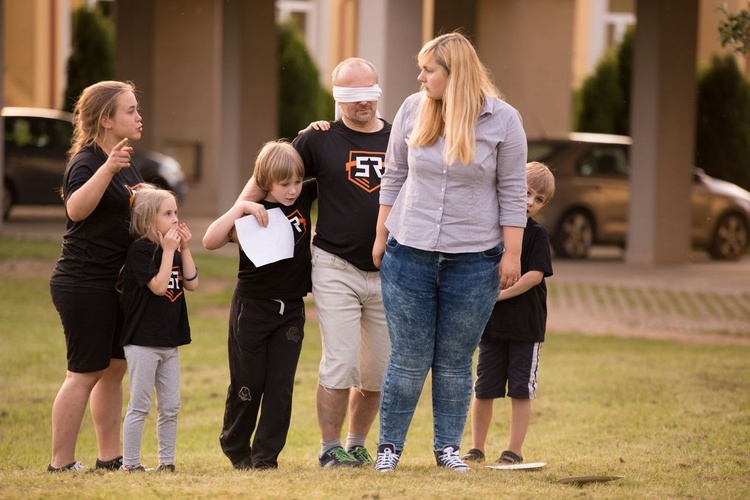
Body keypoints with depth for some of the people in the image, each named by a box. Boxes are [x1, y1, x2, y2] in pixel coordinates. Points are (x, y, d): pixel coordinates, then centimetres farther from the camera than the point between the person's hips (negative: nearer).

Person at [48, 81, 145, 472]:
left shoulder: (126, 166, 14)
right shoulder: (86, 161, -14)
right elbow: (76, 208, -35)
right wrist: (108, 168, -46)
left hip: (113, 284, 9)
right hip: (83, 282, -9)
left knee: (114, 367, 11)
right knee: (85, 372, -7)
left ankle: (109, 457, 17)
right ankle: (61, 463, -2)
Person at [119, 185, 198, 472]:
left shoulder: (173, 250, 12)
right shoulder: (139, 250, -13)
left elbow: (192, 284, 5)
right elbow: (158, 285, -21)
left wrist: (185, 249, -1)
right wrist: (168, 250, -18)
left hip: (169, 343, 8)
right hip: (142, 341, -8)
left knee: (170, 407, 10)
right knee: (139, 406, -4)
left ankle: (167, 461, 17)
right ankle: (130, 464, 1)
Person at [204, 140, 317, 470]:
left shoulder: (304, 198, 0)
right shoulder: (254, 213, -11)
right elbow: (210, 241, -21)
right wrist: (239, 208, -28)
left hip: (290, 310, 3)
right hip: (252, 307, -3)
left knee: (280, 385, 0)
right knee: (248, 384, 5)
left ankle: (266, 455, 7)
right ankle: (235, 446, 26)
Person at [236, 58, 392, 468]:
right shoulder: (321, 140, 0)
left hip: (388, 273, 3)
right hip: (336, 268, -3)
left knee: (379, 371, 7)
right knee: (340, 363, -8)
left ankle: (357, 445, 23)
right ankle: (330, 449, 4)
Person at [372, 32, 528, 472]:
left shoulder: (502, 120, -5)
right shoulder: (413, 111, 1)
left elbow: (512, 192, -2)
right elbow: (395, 177, 10)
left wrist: (512, 254, -4)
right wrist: (382, 237, 10)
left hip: (474, 262, -1)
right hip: (409, 255, 1)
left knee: (455, 361, 6)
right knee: (409, 360, 3)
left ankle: (448, 446, 17)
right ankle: (389, 445, 13)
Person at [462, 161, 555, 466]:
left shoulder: (537, 235, -2)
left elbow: (535, 275, -13)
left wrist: (499, 294, -19)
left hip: (526, 325, -2)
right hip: (492, 323, 2)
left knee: (520, 390, 1)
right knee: (484, 389, 7)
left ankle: (514, 451, 8)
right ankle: (477, 449, 17)